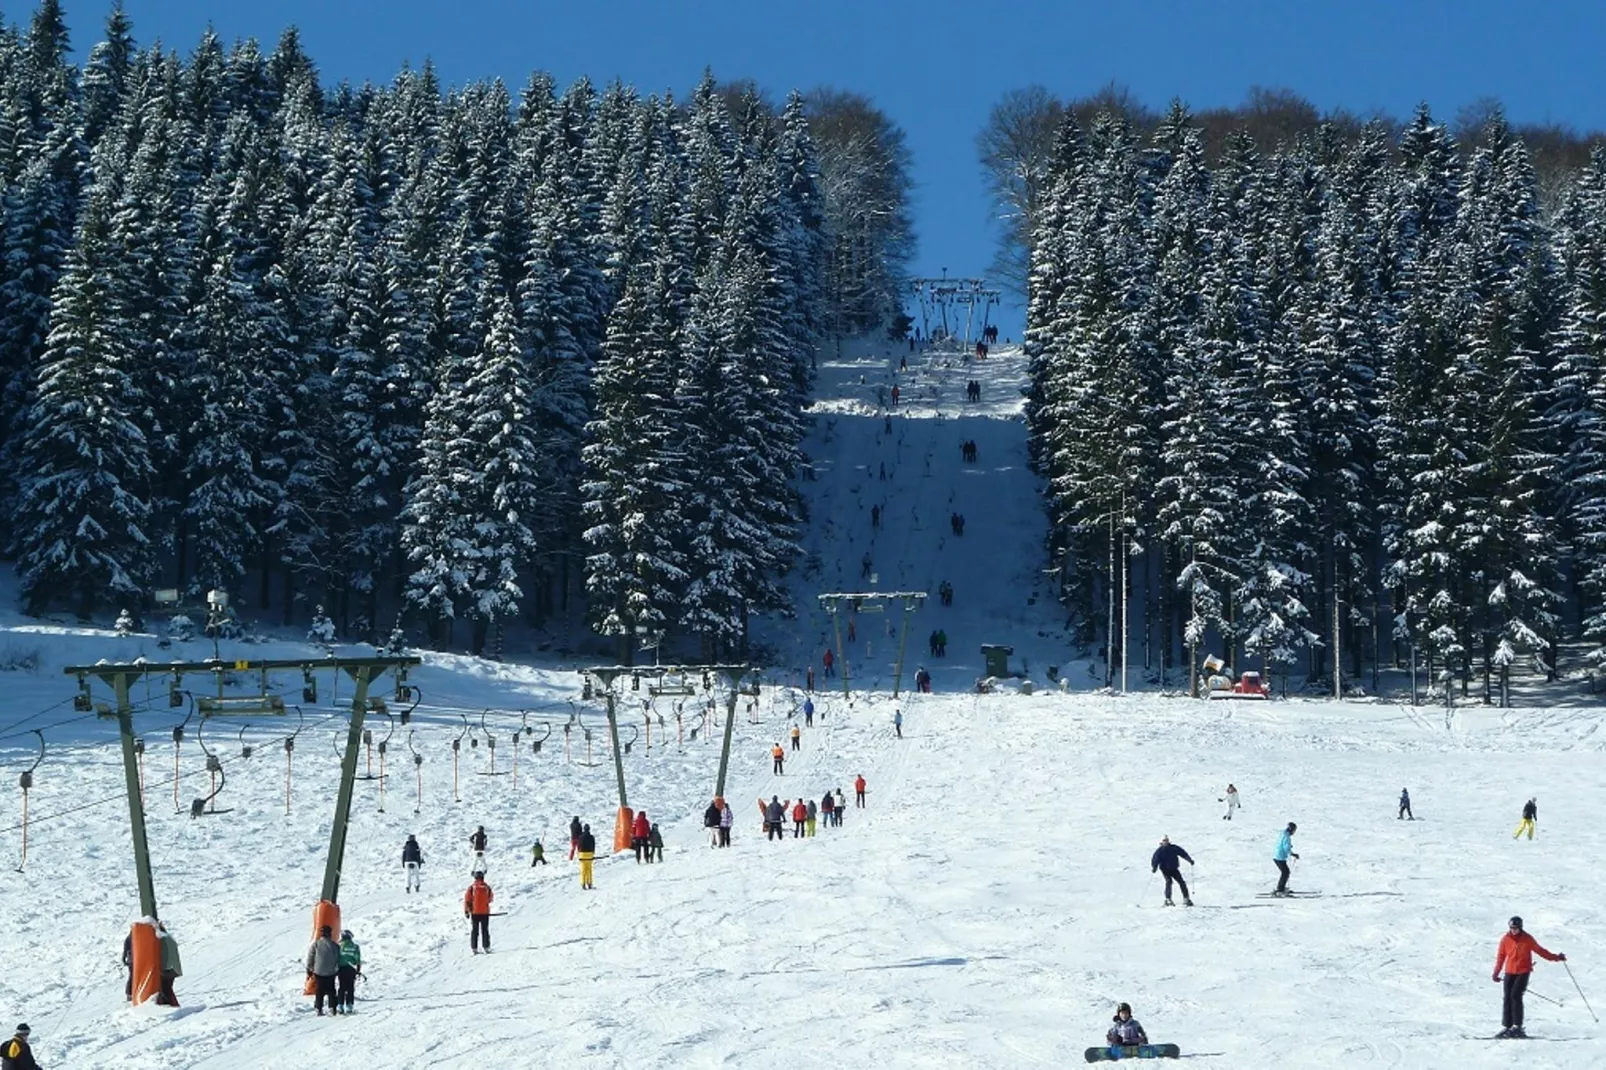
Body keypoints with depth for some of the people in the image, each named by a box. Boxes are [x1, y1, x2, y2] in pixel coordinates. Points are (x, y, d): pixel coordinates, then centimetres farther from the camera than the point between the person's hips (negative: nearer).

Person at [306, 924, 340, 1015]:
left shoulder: (316, 944, -7)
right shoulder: (335, 945, -3)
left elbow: (310, 957, -3)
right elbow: (339, 959, 5)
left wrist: (309, 970, 9)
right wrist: (338, 970, 19)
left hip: (319, 972, -1)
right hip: (331, 972, 1)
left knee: (319, 991, 8)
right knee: (331, 990, 11)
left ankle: (319, 1009, 4)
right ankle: (332, 1008, 5)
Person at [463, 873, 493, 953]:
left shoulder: (471, 887, -6)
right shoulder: (487, 887, -3)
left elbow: (467, 900, -6)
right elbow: (490, 898, 11)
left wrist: (466, 911, 2)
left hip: (474, 912, 0)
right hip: (485, 912, 0)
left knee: (474, 931, 7)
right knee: (485, 930, 7)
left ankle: (474, 948, 3)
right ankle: (487, 947, 2)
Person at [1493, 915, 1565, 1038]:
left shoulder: (1527, 939, -3)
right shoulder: (1505, 939, 3)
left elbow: (1539, 950, 4)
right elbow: (1500, 956, 10)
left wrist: (1556, 958, 1)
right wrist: (1496, 973, 9)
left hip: (1523, 972, -3)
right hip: (1510, 972, 3)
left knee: (1515, 996, -17)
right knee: (1507, 998, -1)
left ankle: (1517, 1026, -15)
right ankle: (1507, 1026, 4)